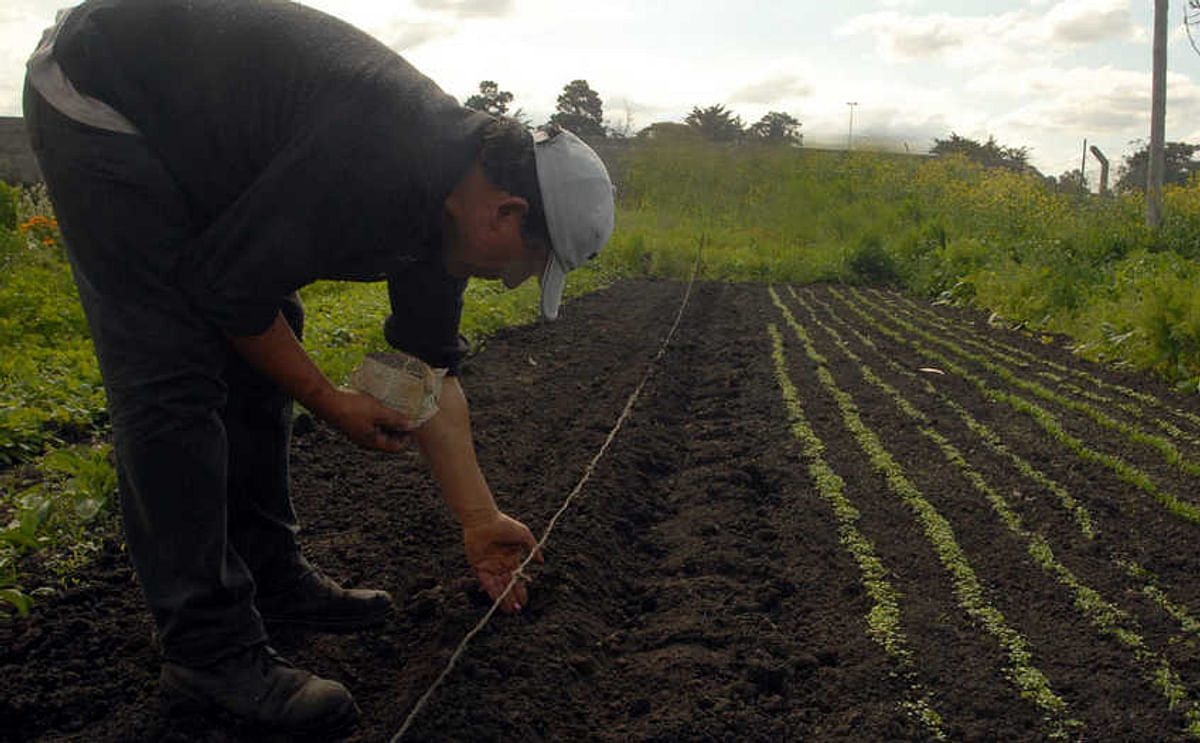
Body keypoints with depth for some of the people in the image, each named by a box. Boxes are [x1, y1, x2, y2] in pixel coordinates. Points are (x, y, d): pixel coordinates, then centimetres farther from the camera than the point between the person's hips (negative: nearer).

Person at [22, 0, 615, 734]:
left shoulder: (443, 196, -4)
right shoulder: (379, 167, -33)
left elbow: (429, 371, 3)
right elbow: (227, 288, -25)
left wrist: (481, 522, 6)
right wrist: (331, 402, -12)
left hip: (199, 139, 9)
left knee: (263, 358, 7)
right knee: (175, 377, -14)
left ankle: (272, 576, 19)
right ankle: (211, 651, -6)